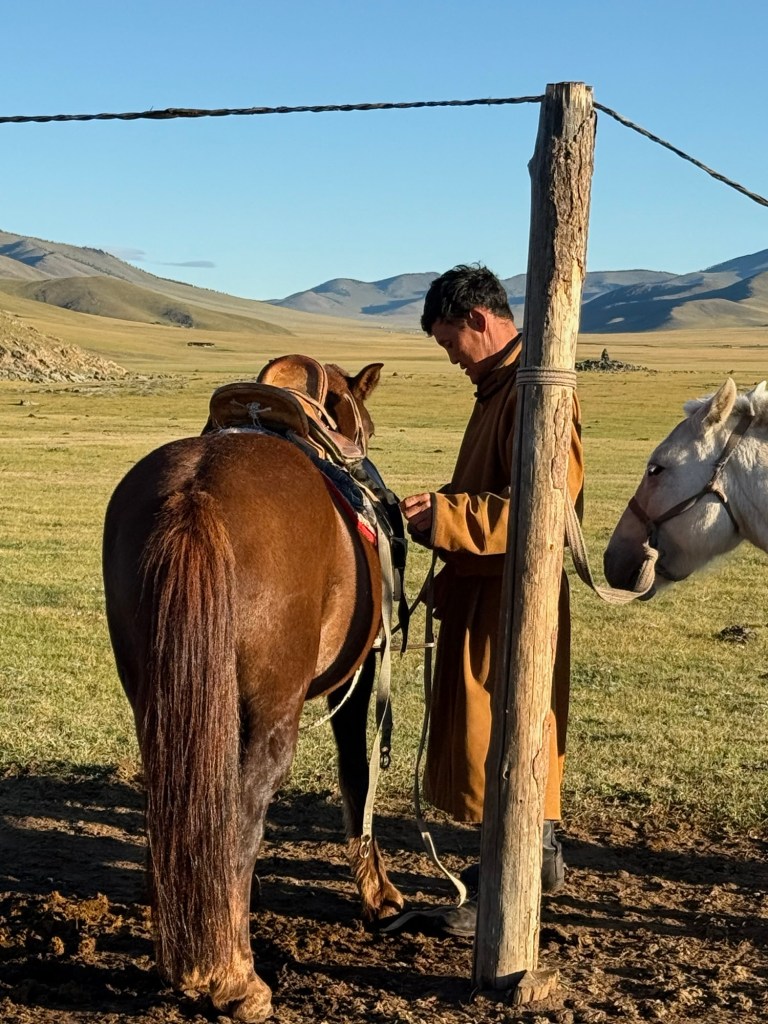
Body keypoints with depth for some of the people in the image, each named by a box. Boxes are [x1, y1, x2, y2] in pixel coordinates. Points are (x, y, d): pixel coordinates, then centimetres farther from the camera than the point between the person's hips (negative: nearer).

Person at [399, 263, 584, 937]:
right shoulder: (500, 384, 13)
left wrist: (444, 517, -26)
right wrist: (441, 507, 7)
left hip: (510, 592, -10)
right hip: (483, 586, 10)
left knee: (502, 728, -2)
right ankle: (540, 854, 34)